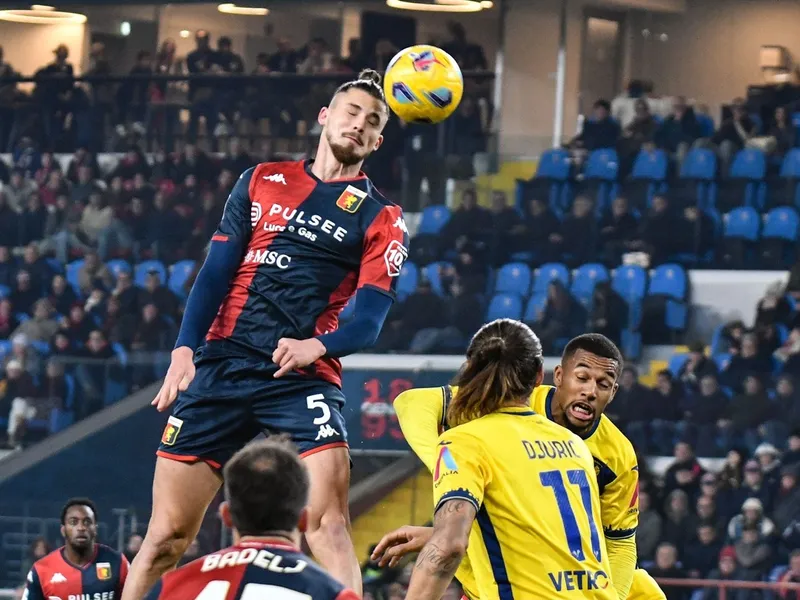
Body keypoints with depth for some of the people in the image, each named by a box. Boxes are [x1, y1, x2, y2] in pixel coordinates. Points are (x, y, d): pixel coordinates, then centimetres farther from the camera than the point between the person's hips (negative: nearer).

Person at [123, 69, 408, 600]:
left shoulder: (381, 220, 9)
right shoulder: (262, 182, 15)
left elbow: (369, 323, -1)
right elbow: (217, 271, 10)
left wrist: (317, 346, -22)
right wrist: (184, 350, -6)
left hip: (304, 377, -2)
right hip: (221, 364, 2)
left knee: (329, 524, -22)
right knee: (168, 535, 1)